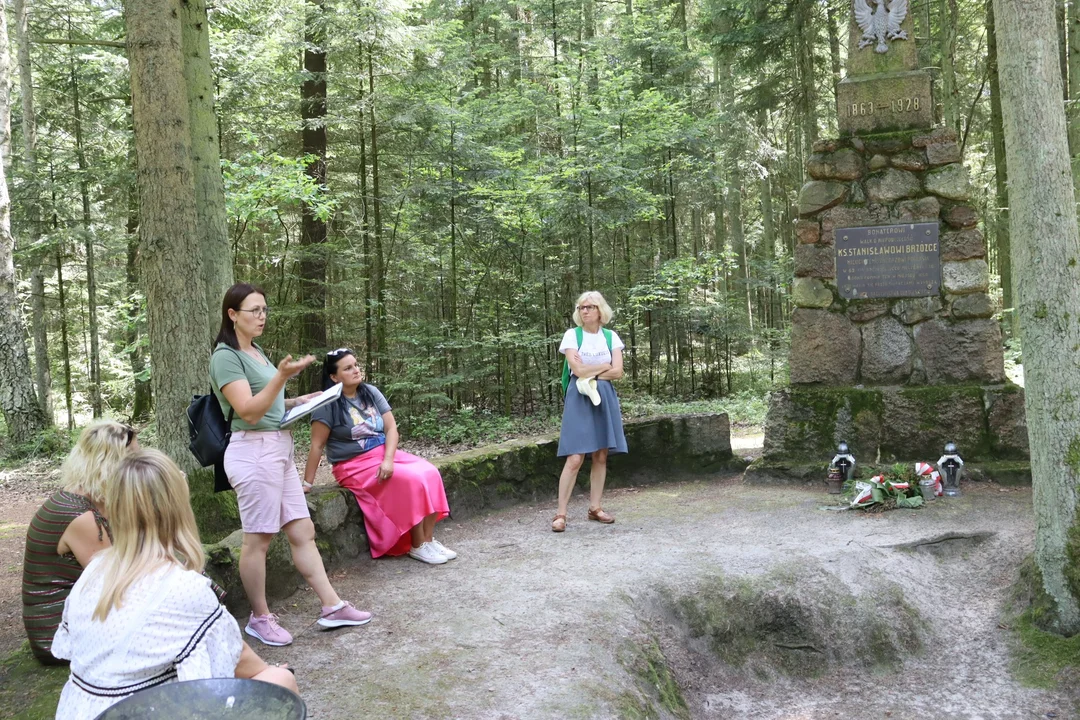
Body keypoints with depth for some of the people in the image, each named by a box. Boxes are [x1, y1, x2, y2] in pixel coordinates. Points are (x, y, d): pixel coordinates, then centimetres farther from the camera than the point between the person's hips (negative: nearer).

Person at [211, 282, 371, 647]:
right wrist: (283, 375, -29)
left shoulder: (256, 352, 17)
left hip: (279, 449, 9)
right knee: (258, 538, 1)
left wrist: (296, 402, 13)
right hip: (254, 450, -9)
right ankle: (260, 618, 16)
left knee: (303, 532, 10)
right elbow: (249, 412, -20)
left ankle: (332, 607, 15)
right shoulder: (226, 357, -11)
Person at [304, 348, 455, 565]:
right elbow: (317, 446, -11)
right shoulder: (329, 403, -12)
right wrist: (307, 483, -12)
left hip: (385, 455, 6)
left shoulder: (371, 392, 5)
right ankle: (417, 546, -12)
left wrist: (388, 460, -16)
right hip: (355, 465, -6)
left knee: (430, 473, -18)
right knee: (412, 480, -26)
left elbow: (391, 427, 0)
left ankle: (429, 539, -11)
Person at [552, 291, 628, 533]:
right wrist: (605, 366, -3)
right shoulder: (572, 335, -1)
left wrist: (590, 375, -10)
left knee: (601, 456, 6)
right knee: (575, 458, -11)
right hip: (580, 399, -4)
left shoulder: (611, 337, 7)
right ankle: (561, 513, -6)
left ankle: (595, 508, 17)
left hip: (604, 398, 4)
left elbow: (617, 372, -3)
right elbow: (578, 370, -12)